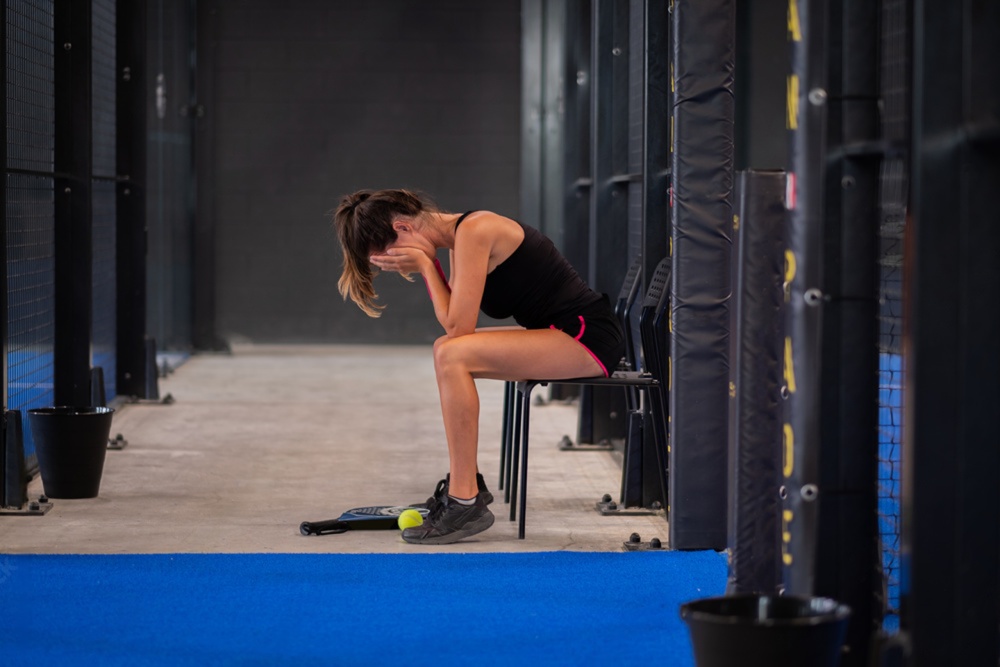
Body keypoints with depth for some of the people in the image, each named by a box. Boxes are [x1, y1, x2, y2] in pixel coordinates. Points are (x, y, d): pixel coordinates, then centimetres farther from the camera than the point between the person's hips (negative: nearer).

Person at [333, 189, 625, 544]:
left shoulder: (473, 232, -17)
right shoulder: (460, 237, 13)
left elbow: (458, 326, -18)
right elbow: (455, 327, 8)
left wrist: (424, 265, -11)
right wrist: (427, 265, -2)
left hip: (588, 336, -10)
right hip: (564, 333, 10)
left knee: (453, 355, -20)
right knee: (447, 352, 12)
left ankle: (466, 503, -17)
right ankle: (464, 484, 13)